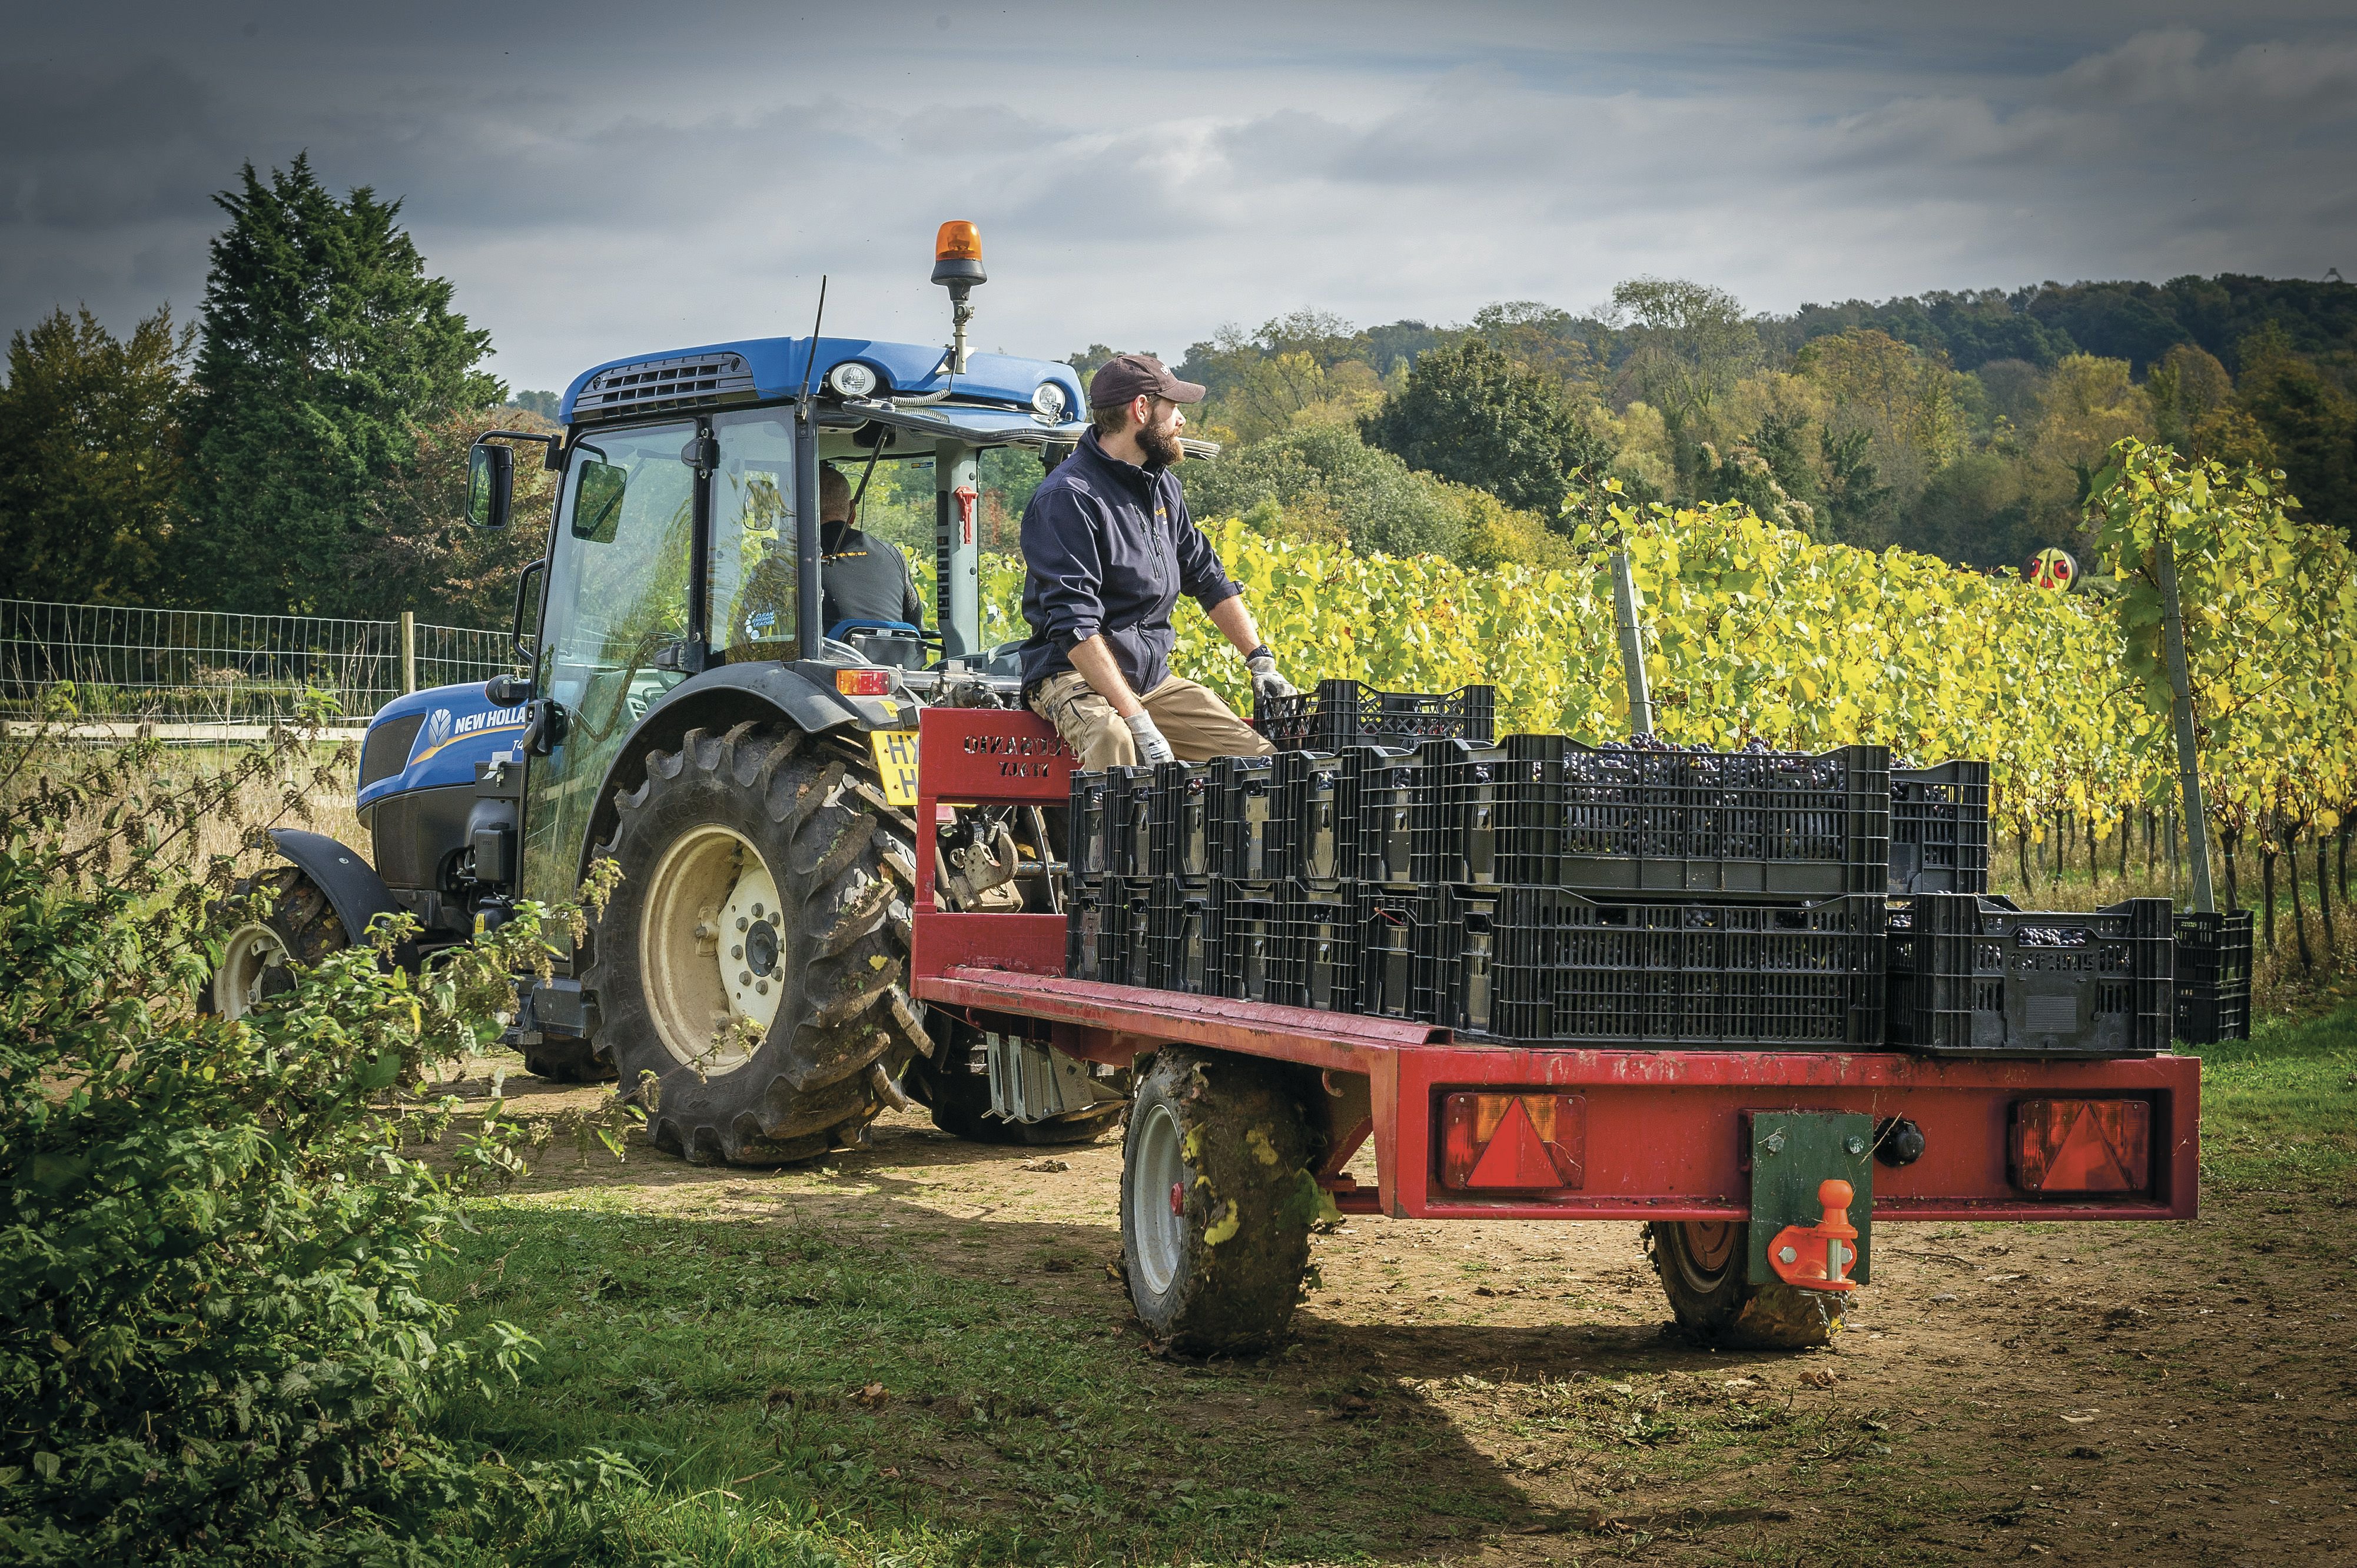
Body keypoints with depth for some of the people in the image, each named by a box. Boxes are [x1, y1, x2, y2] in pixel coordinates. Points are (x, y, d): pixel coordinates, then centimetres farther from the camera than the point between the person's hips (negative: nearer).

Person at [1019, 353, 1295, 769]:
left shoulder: (1162, 486, 13)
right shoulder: (1067, 498, -15)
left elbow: (1207, 578, 24)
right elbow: (1075, 624, -23)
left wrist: (1261, 660, 12)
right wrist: (1139, 720, -31)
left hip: (1154, 678, 8)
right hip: (1076, 676, -8)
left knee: (1262, 754, -8)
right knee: (1115, 741, -41)